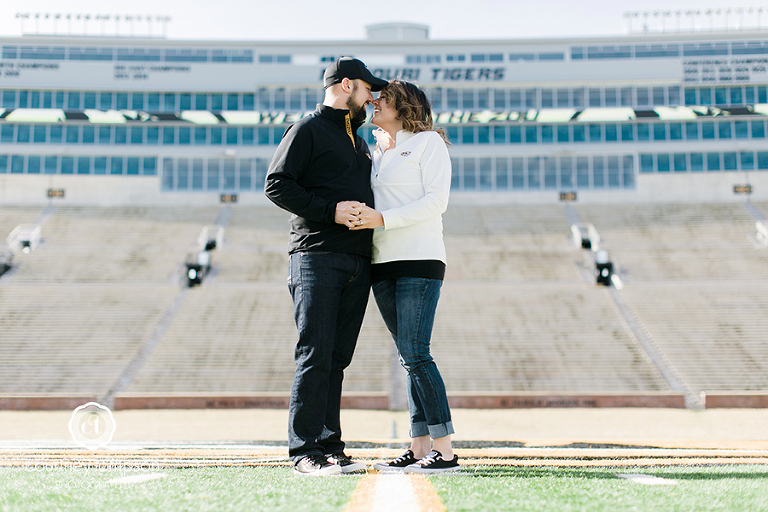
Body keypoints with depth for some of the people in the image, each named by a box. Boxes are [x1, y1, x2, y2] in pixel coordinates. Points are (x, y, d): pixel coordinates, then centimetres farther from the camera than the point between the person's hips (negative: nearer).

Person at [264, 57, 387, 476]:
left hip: (357, 263, 8)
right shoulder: (307, 130, 2)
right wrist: (330, 211, -16)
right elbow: (276, 186, -7)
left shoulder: (358, 142, 27)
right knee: (315, 357, -10)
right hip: (317, 258, -7)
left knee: (336, 360, 6)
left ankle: (329, 448, 9)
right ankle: (305, 452, -8)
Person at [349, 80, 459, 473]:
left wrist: (382, 219, -17)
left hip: (419, 261, -7)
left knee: (415, 354, -14)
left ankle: (444, 451, -12)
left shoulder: (428, 142, 2)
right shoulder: (377, 153, 23)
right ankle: (420, 448, 6)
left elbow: (436, 200, -10)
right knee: (410, 358, 5)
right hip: (383, 264, 7)